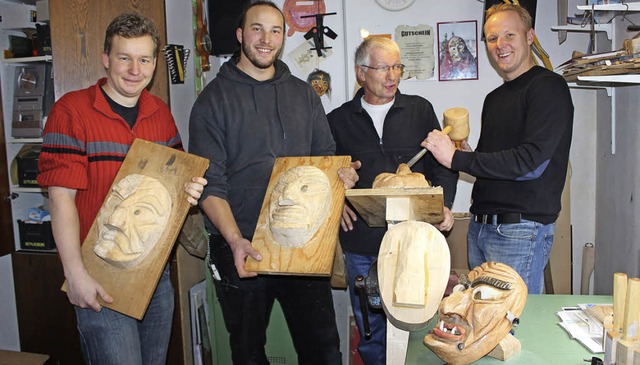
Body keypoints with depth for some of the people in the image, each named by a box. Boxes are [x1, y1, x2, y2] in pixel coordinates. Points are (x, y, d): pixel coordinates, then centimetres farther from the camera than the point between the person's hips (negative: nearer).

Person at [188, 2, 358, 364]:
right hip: (241, 247, -2)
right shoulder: (214, 99, -2)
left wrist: (341, 174, -7)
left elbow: (326, 155, 17)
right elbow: (210, 183, -9)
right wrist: (235, 240, -23)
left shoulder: (304, 93, 11)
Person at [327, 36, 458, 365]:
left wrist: (443, 205, -5)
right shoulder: (338, 121, 7)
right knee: (370, 329, 11)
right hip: (361, 243, 0)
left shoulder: (420, 110, 8)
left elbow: (442, 164, 10)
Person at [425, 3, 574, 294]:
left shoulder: (549, 87, -8)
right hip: (480, 227, 8)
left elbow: (530, 162, -19)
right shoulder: (494, 98, 17)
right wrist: (468, 154, 1)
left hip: (521, 229, -7)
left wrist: (457, 158, -18)